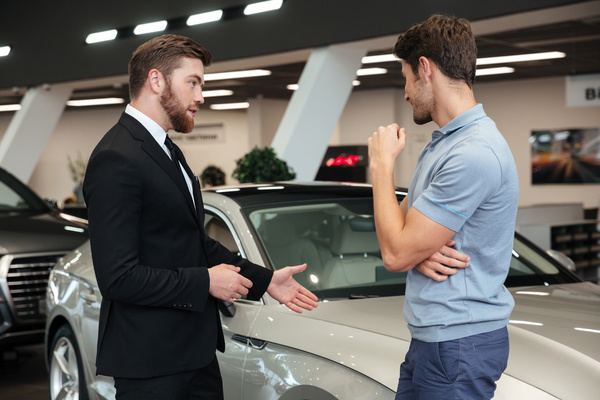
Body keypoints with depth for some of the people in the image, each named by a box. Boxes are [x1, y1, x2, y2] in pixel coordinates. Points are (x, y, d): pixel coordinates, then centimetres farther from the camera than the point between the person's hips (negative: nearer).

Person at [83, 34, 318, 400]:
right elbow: (118, 278, -24)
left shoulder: (167, 152, 15)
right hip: (150, 363, -9)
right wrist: (205, 282, -15)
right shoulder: (117, 160, -18)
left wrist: (265, 280, 13)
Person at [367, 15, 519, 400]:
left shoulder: (475, 154, -22)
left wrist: (382, 163, -8)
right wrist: (418, 250, -10)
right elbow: (399, 227, 15)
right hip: (431, 336, 9)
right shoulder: (441, 144, 14)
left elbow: (396, 255, -20)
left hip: (460, 342, -9)